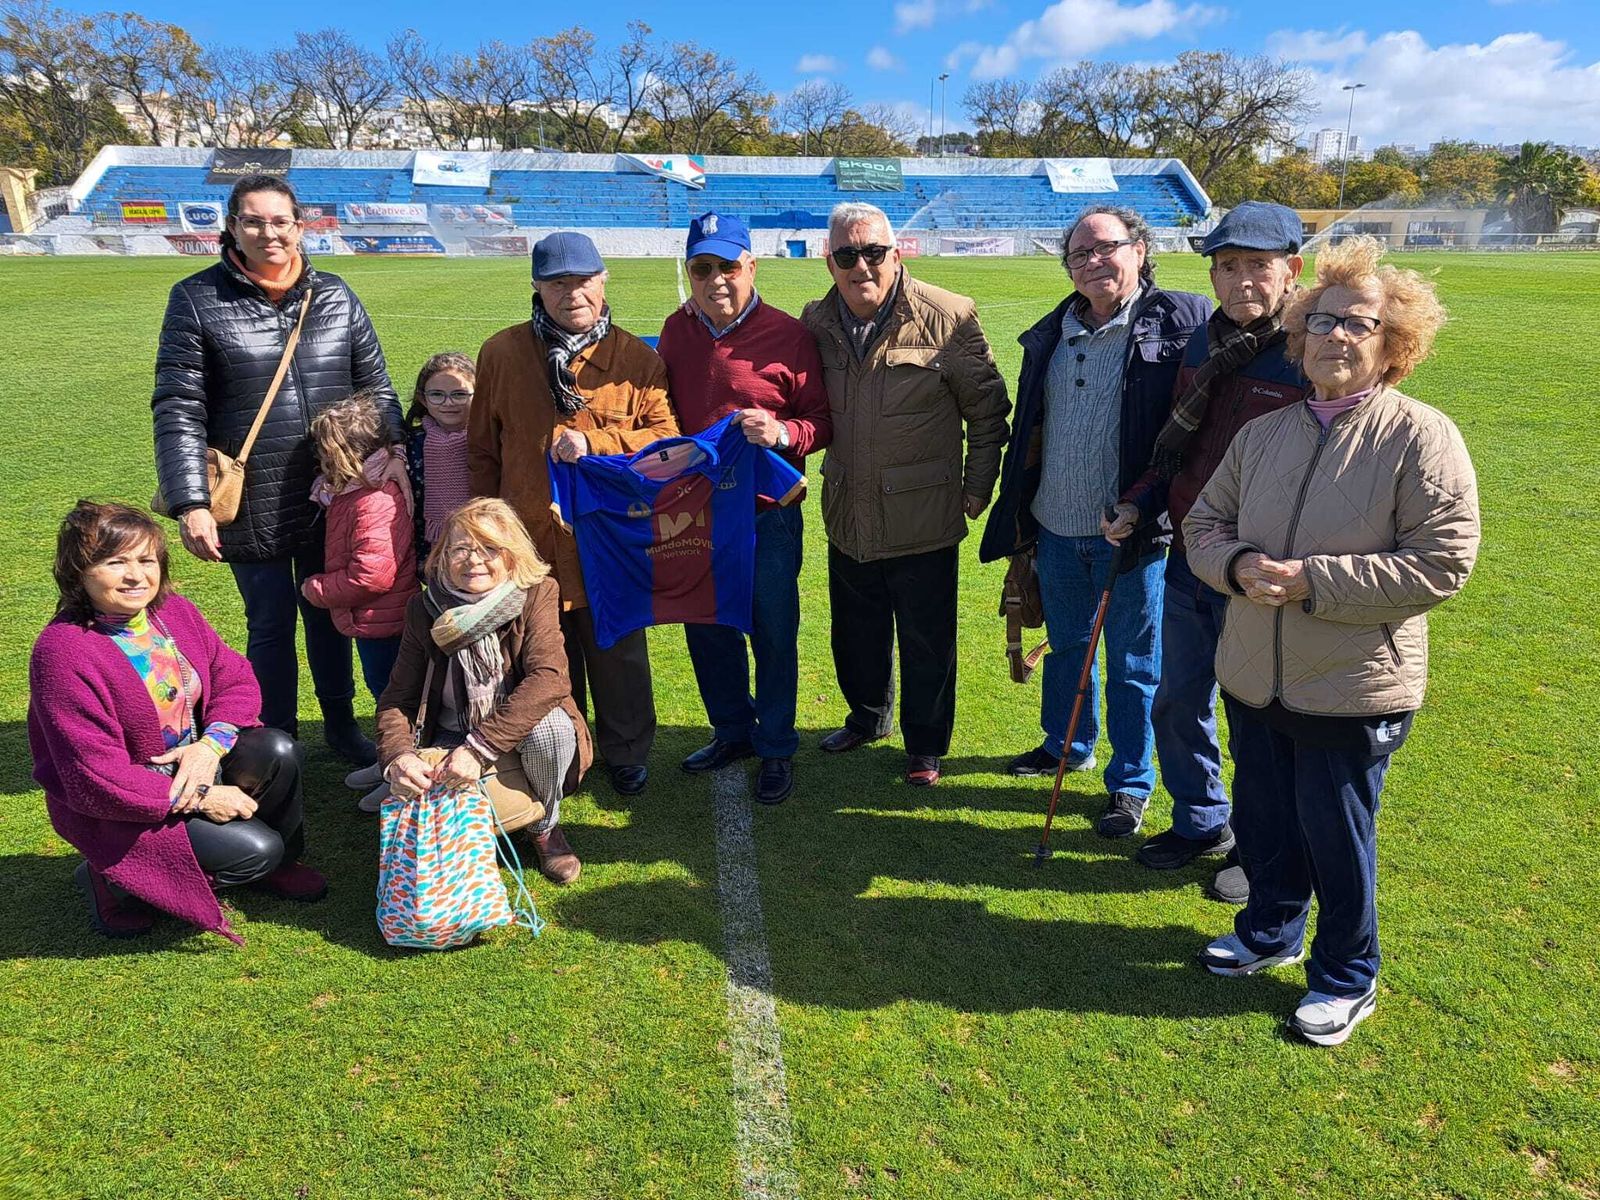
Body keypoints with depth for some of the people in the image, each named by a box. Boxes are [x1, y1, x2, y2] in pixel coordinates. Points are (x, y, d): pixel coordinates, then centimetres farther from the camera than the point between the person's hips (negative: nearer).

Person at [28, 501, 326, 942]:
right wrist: (200, 798, -25)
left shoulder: (174, 610, -4)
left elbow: (236, 679, -1)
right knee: (254, 849, -19)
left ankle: (280, 863, 8)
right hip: (112, 811, -6)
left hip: (195, 762, 6)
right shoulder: (62, 652, -25)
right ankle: (113, 881, 4)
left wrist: (210, 746, -21)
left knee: (276, 750, -19)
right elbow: (97, 777, -26)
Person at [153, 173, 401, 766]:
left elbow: (377, 389, 8)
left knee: (328, 615, 17)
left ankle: (341, 724, 36)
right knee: (270, 624, 8)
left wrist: (391, 460, -2)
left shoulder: (335, 295, 4)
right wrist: (190, 504, -15)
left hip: (335, 499, 3)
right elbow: (178, 408, -8)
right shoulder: (197, 300, -5)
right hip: (252, 507, -2)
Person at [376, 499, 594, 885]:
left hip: (525, 727, -1)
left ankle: (545, 827, -3)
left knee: (549, 727, -36)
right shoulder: (425, 610, -8)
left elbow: (549, 678, -30)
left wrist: (479, 749, -38)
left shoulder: (538, 594, -16)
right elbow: (397, 697, -7)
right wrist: (396, 755, -31)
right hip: (453, 735, 2)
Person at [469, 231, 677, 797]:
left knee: (618, 655, 12)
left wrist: (594, 442, -19)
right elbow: (482, 449, 9)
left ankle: (626, 753, 33)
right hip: (530, 539, 2)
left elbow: (665, 433, -7)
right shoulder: (502, 353, 3)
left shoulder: (637, 359, -1)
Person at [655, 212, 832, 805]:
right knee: (707, 630, 16)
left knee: (773, 634, 7)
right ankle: (732, 731, 37)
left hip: (768, 515, -5)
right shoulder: (676, 331, 5)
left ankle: (776, 749, 24)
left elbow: (822, 421, -7)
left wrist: (782, 433, -25)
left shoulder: (788, 335, -9)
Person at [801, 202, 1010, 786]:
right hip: (847, 519, 4)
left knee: (927, 643, 8)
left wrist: (977, 488, -2)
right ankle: (868, 717, 45)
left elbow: (988, 408, -3)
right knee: (856, 634, 21)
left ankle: (926, 744, 29)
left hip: (922, 519, -4)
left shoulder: (947, 317, -11)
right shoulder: (816, 322, 2)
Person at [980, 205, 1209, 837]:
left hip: (1131, 533, -5)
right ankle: (1067, 744, 44)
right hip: (1055, 529, 5)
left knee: (1133, 664, 9)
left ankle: (1131, 784, 25)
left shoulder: (1180, 322, -10)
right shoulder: (1051, 335, 6)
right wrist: (1016, 514, 13)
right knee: (1066, 645, 22)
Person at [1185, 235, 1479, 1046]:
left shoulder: (1421, 438, -12)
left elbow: (1442, 561, -17)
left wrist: (1312, 580, -22)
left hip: (1353, 690, -5)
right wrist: (1238, 566, -13)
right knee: (1263, 822, 20)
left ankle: (1345, 978, 33)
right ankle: (1271, 930, 46)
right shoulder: (1264, 433, 5)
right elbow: (1203, 522, 10)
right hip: (1253, 677, 5)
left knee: (1337, 837, 9)